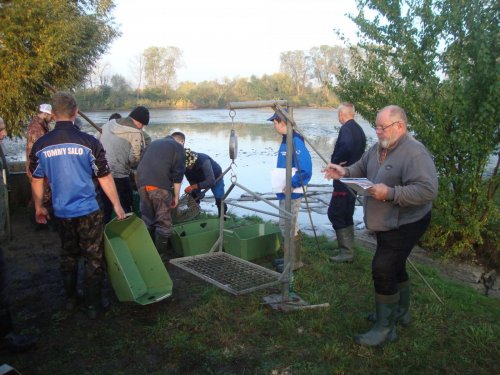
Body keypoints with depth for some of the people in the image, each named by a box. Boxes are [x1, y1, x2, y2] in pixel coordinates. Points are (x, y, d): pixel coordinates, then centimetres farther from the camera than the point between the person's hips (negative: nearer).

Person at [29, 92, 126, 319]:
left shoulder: (40, 146, -4)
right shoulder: (88, 142, -14)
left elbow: (37, 181, 7)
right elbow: (105, 178, -9)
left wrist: (39, 207, 23)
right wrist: (117, 206, 3)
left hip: (62, 213, 4)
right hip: (89, 211, -3)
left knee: (68, 256, 22)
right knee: (93, 259, 9)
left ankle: (70, 299, 35)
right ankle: (93, 306, 17)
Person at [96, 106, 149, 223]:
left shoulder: (109, 124, 6)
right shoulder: (136, 133, -13)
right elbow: (134, 158, -16)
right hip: (120, 175, -6)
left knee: (105, 207, 20)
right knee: (127, 209, 12)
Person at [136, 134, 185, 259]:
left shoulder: (153, 143, 31)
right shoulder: (177, 146, 14)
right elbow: (178, 173, 3)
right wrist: (176, 195, 5)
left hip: (142, 182, 6)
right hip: (160, 184, -6)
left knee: (147, 219, 15)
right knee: (163, 221, 3)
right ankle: (161, 254, 5)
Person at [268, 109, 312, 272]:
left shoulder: (295, 142, -19)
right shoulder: (286, 140, 10)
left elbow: (305, 170, -23)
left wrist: (291, 185, -20)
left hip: (291, 193, -9)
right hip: (285, 193, 9)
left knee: (289, 228, 1)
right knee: (286, 226, 18)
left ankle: (294, 262, 14)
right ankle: (290, 257, 30)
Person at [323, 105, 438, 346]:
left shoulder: (414, 153, -25)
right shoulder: (378, 148, 4)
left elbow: (428, 190, -31)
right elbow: (361, 168, 17)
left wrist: (390, 193, -35)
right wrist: (344, 172, -4)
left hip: (405, 225, -9)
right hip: (387, 224, 9)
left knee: (383, 270, -10)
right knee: (395, 267, 22)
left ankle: (385, 329, 4)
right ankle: (400, 312, 42)